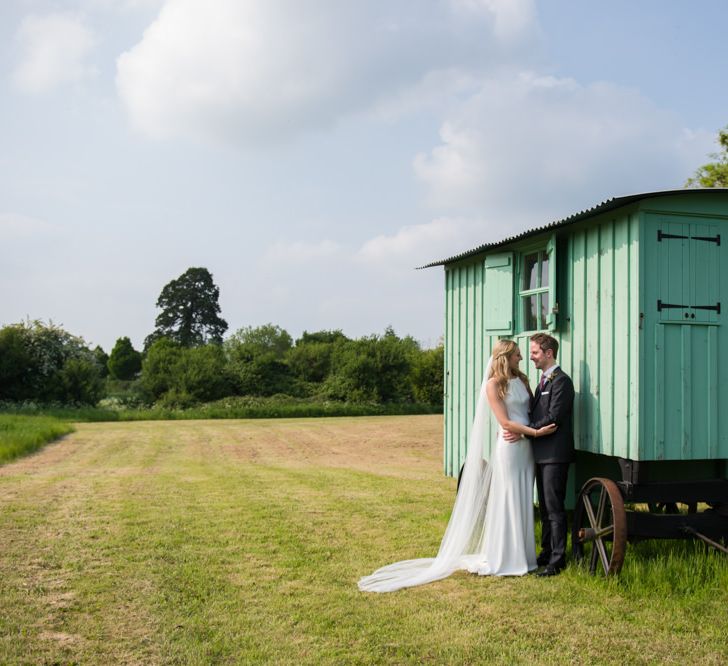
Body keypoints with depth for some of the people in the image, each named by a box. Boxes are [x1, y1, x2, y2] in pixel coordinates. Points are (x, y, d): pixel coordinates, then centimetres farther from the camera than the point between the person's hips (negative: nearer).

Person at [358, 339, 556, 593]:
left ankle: (521, 555, 21)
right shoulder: (494, 384, -8)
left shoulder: (522, 380, 12)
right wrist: (536, 432, -18)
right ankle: (503, 559, 9)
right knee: (506, 502, -1)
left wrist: (526, 430, -8)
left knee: (523, 502, 11)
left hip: (526, 447, 6)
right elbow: (505, 422, -13)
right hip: (508, 448, -6)